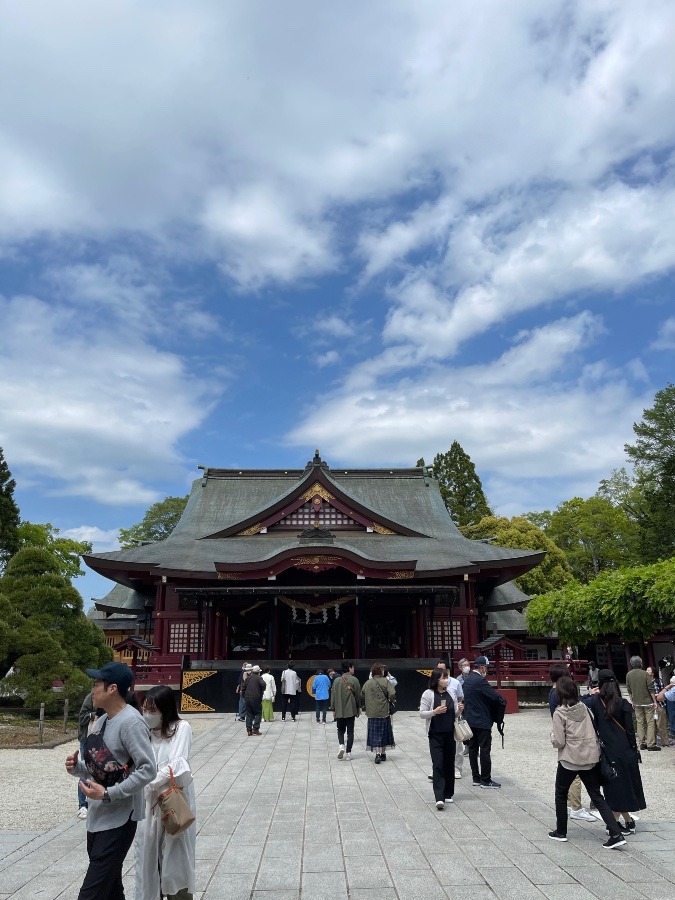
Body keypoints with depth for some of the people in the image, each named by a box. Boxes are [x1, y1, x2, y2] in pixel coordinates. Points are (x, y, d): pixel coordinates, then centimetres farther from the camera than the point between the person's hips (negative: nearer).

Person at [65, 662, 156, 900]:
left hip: (118, 820, -9)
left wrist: (108, 794, -25)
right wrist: (77, 767, -2)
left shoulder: (130, 722, -21)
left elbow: (148, 770, -24)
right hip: (97, 817, 9)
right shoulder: (102, 721, 8)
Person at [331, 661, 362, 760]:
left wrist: (333, 708, 12)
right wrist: (359, 707, 10)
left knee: (341, 730, 16)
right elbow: (358, 695, -3)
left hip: (339, 710, 2)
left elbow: (333, 695, 2)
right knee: (350, 732, 7)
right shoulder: (354, 680, -7)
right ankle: (348, 753, 6)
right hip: (351, 710, -1)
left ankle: (341, 745, -8)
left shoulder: (336, 680, -1)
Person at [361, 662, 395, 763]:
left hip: (372, 713, 2)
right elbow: (392, 695, -17)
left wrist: (365, 707, 23)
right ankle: (383, 753, 21)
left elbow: (362, 698, 7)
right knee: (384, 732, 14)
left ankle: (377, 753, -4)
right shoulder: (386, 681, -9)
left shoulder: (367, 683, 1)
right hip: (384, 713, -2)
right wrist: (387, 698, 4)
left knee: (375, 734, 7)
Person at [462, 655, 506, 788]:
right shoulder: (480, 681, -20)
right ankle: (486, 780, 5)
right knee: (485, 750, 0)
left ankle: (476, 778, 20)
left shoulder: (466, 679, 8)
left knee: (473, 749, 12)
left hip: (470, 720, 9)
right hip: (482, 721, -9)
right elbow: (498, 698, -22)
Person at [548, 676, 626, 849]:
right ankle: (616, 834, -1)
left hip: (569, 760, -5)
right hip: (591, 758, 5)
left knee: (561, 795, 16)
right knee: (597, 797, 10)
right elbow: (594, 731, 7)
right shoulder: (584, 707, 2)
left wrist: (552, 735, 5)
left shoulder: (559, 713, -14)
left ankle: (561, 832, 24)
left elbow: (559, 742, -14)